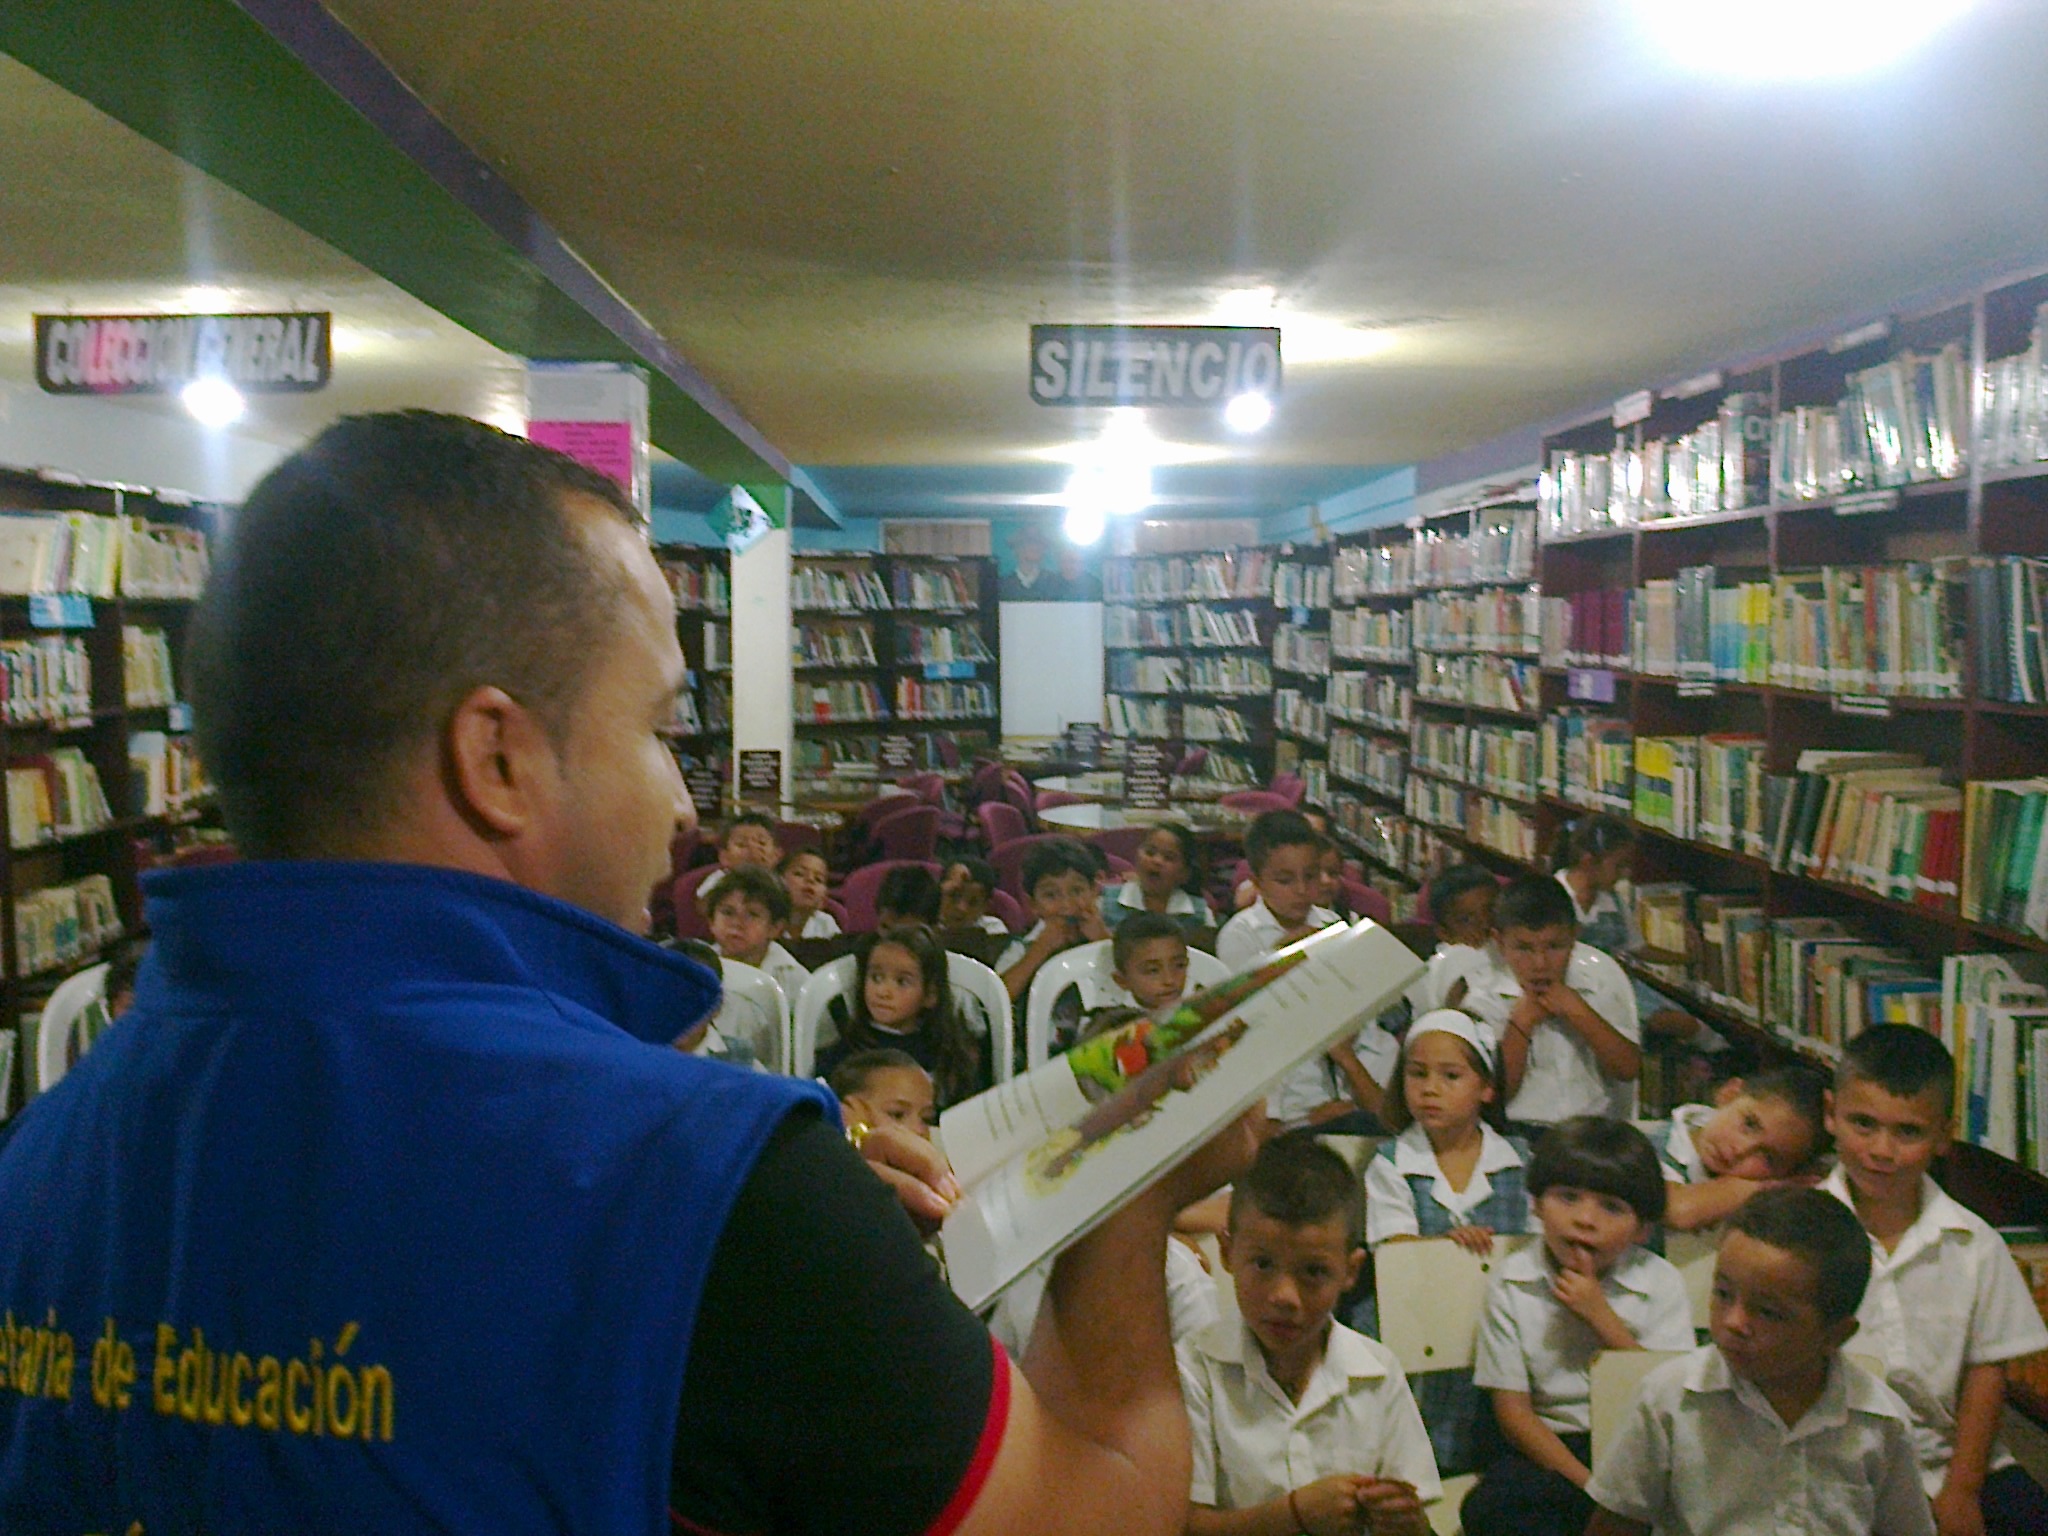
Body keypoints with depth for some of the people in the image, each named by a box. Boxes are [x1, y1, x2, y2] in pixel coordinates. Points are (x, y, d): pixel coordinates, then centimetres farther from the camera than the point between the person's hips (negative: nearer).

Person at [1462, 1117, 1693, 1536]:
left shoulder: (1661, 1284, 1)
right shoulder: (1512, 1285, -2)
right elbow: (1512, 1410, -5)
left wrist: (1600, 1314, -15)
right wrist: (1586, 1483, -19)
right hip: (1551, 1448, 0)